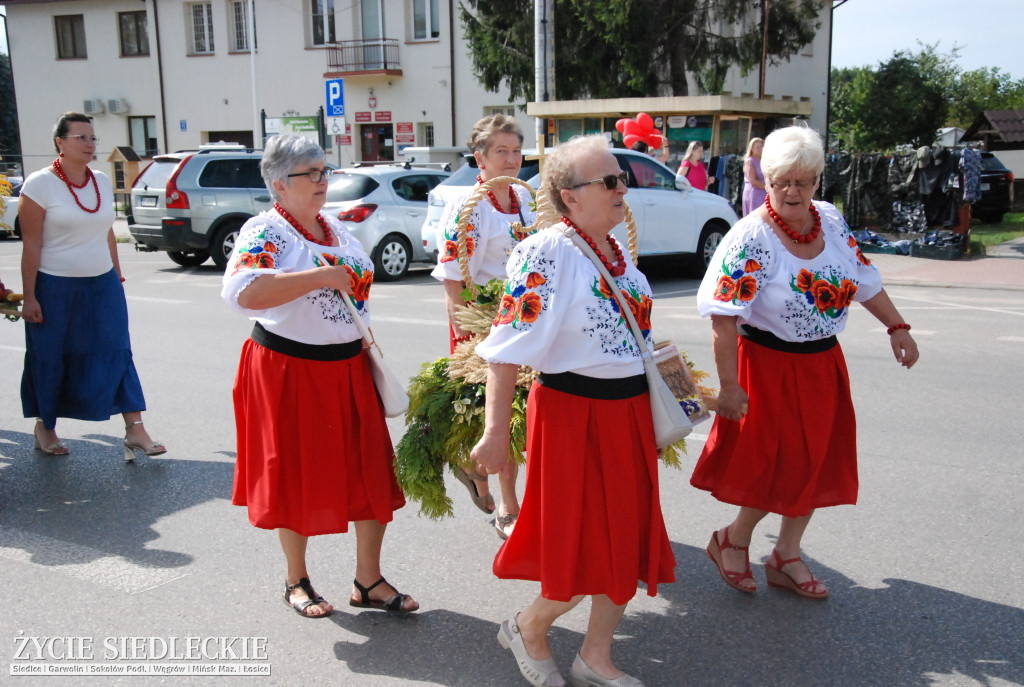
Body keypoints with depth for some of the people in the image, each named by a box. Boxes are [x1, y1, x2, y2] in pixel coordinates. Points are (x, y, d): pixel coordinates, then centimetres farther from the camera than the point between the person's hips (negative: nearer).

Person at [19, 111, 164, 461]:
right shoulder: (40, 184, -9)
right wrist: (29, 297, -12)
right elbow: (31, 244, -11)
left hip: (102, 286, 4)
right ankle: (44, 427, 29)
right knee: (49, 360, 9)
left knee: (117, 353, -1)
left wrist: (118, 278, 15)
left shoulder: (102, 182, 7)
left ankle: (135, 430, 2)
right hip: (55, 289, -4)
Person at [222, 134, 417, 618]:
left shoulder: (337, 229, 11)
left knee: (372, 472, 6)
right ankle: (296, 581, 29)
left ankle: (368, 581, 21)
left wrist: (367, 351, 18)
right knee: (297, 475, 7)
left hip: (348, 368, 7)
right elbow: (241, 292, -32)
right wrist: (322, 276, -29)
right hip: (289, 370, -6)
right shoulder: (264, 231, -13)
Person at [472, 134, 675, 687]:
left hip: (629, 412, 8)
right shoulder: (546, 252, -17)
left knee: (628, 539, 13)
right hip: (573, 414, -8)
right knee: (584, 548, 1)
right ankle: (528, 628, 31)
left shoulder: (618, 251, 9)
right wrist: (495, 433, -22)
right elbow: (508, 349, -20)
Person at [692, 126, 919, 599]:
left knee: (814, 462, 13)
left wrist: (896, 327, 11)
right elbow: (724, 317, -23)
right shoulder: (751, 237, -19)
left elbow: (864, 279, 13)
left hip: (823, 362, 7)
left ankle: (787, 558, 29)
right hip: (770, 366, -7)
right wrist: (729, 384, -25)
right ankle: (732, 540, 26)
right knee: (779, 464, 0)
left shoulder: (830, 220, 1)